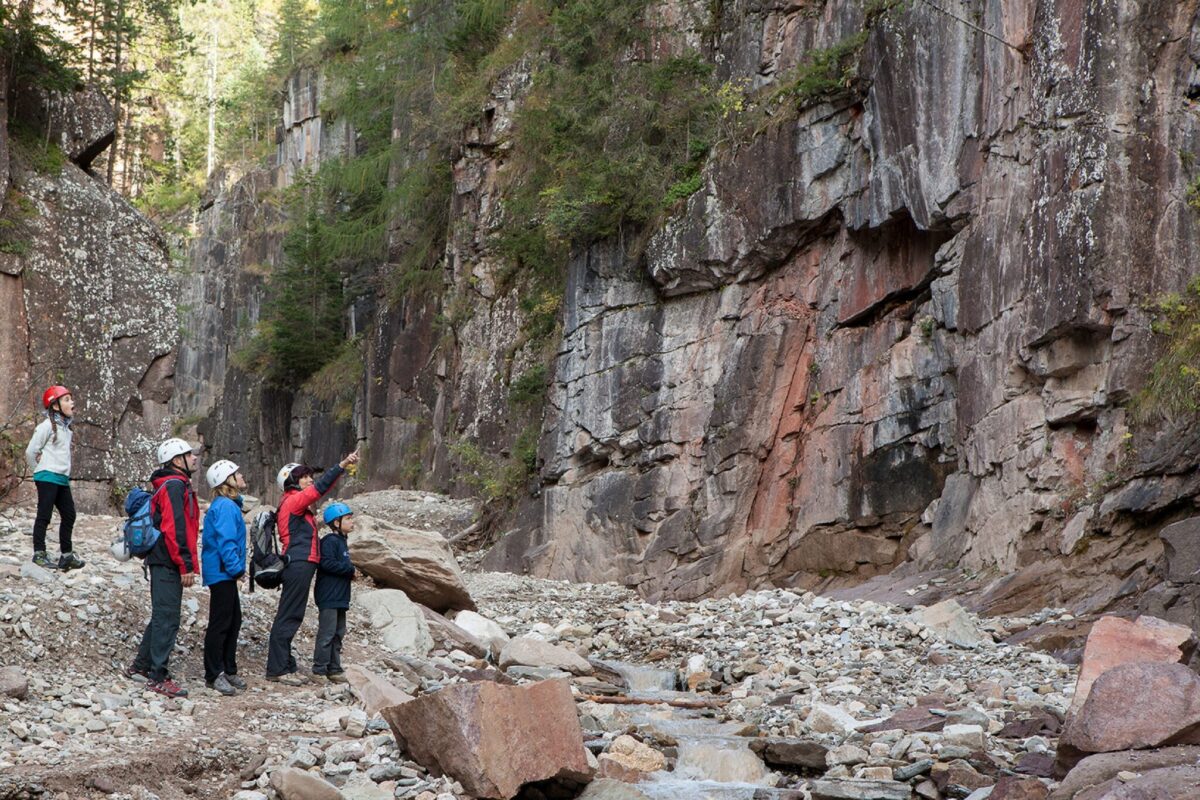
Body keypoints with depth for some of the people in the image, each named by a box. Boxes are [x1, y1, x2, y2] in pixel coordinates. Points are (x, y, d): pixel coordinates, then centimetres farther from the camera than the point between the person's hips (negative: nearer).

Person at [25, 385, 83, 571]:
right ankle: (39, 554, -1)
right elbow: (31, 452, -9)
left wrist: (64, 472, 12)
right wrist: (40, 470, 3)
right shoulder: (47, 425, -11)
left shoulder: (65, 426, 14)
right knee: (44, 515, -5)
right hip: (48, 478, -8)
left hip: (62, 479, 8)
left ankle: (66, 555, 18)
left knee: (69, 515, 10)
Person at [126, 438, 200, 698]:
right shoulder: (174, 486, -13)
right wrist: (186, 566, -19)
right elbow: (174, 529, -20)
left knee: (162, 617, 18)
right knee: (167, 620, -8)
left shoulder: (176, 485, 20)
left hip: (163, 562, 11)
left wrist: (186, 563, 22)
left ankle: (141, 667, 26)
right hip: (169, 564, -11)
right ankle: (158, 677, -6)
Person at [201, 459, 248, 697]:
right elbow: (225, 542, -22)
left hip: (225, 573, 10)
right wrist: (237, 568, -17)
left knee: (233, 622, 15)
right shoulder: (225, 507, -17)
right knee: (220, 624, -5)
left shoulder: (229, 505, 15)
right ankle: (214, 675, 0)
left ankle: (228, 670, 23)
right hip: (221, 573, -10)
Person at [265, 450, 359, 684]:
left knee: (292, 618, 12)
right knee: (288, 618, -8)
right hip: (298, 565, -11)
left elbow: (320, 487, 23)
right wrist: (342, 465, -19)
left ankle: (287, 667, 17)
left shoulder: (297, 502, 20)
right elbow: (320, 488, -18)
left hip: (301, 566, 11)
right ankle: (277, 669, -7)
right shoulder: (293, 501, -10)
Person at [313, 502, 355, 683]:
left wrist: (350, 570, 3)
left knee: (338, 634, 13)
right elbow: (327, 563, -24)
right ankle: (319, 670, -4)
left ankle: (334, 669, 20)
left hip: (340, 597, 10)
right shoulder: (330, 541, -14)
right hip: (328, 597, -10)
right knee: (327, 634, -8)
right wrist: (350, 568, -16)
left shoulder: (341, 541, 17)